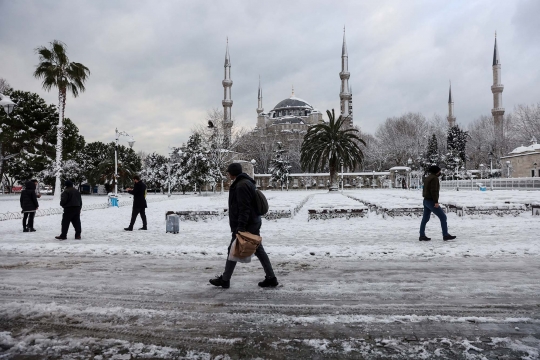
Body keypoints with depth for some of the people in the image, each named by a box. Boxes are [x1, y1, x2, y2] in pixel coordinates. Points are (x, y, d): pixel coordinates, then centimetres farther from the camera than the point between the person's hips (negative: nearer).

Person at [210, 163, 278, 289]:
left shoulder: (241, 186, -18)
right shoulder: (247, 183, 16)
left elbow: (244, 208, -24)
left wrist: (241, 226, -26)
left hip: (245, 225, -10)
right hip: (253, 224, 10)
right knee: (259, 250, 11)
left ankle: (225, 280, 17)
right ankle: (271, 278, 13)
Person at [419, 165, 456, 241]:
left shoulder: (427, 178, 15)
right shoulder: (434, 178, -13)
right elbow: (433, 190, -21)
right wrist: (436, 202, -22)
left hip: (426, 201, 9)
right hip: (431, 201, -9)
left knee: (425, 219, 10)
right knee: (443, 217, -3)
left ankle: (422, 236, 12)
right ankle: (445, 235, -2)